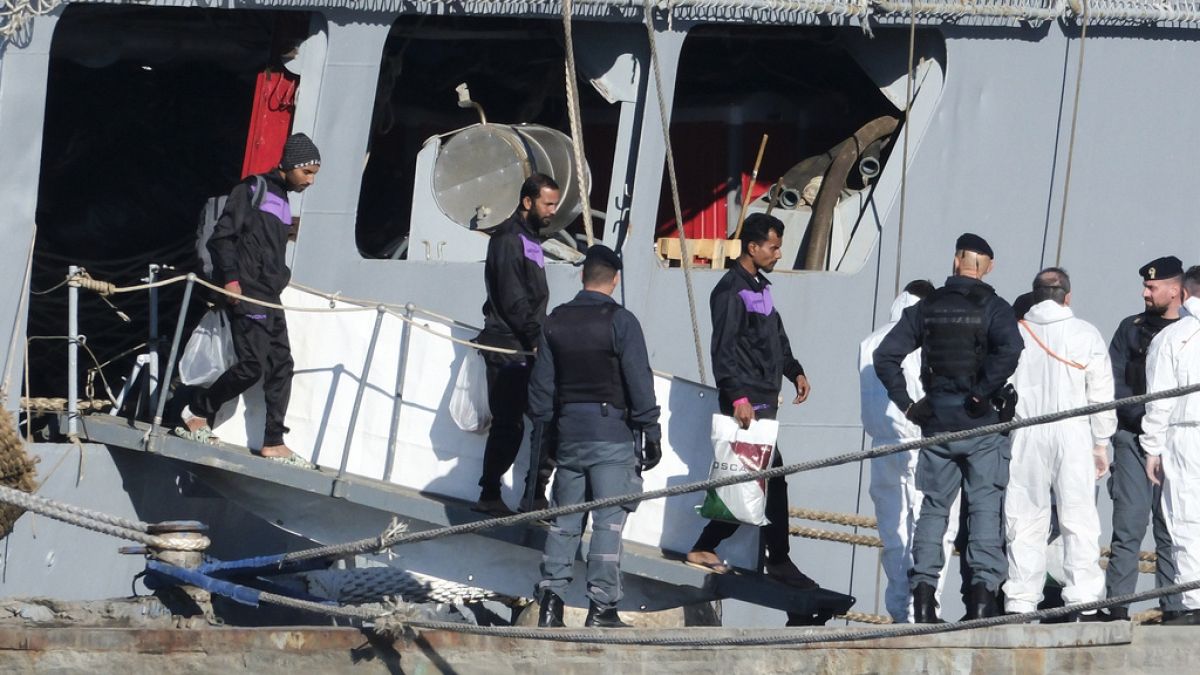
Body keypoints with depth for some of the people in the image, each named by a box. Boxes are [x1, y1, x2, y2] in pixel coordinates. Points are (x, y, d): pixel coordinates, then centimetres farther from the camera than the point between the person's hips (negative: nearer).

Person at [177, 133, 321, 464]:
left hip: (270, 299, 9)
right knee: (252, 365, -12)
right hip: (245, 296, -9)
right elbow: (222, 237, -13)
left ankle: (273, 443, 6)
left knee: (281, 365, 4)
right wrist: (230, 278, -19)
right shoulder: (253, 191, -8)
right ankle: (198, 411, 7)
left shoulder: (282, 201, 18)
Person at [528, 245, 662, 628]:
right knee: (608, 521, -3)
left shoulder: (555, 322, 6)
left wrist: (544, 426, 18)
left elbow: (541, 383, 9)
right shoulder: (621, 322, -9)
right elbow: (639, 381, -10)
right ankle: (601, 607, -5)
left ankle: (550, 599, 4)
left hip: (569, 431, 5)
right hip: (613, 432, -4)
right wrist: (651, 433, -5)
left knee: (565, 519, 11)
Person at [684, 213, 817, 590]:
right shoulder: (731, 291, -13)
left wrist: (794, 371, 16)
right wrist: (737, 397, -24)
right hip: (747, 401, -10)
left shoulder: (760, 286, 18)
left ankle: (706, 548, 14)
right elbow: (723, 350, -19)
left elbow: (777, 336, 28)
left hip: (765, 400, 10)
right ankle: (778, 559, -3)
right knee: (772, 476, -9)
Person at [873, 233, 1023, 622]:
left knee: (933, 506, 9)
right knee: (985, 506, 1)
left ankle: (923, 594, 4)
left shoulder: (927, 308, 6)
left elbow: (885, 357, 2)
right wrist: (983, 393, -15)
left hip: (935, 422, 3)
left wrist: (906, 403, 5)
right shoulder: (992, 308, -4)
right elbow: (1010, 349, -24)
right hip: (980, 421, -3)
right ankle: (983, 593, -7)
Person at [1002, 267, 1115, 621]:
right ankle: (1084, 603, -5)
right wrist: (1101, 444, 10)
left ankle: (1020, 604, 2)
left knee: (1024, 523, 4)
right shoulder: (1086, 334, 1)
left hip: (1024, 436, 1)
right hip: (1073, 435, -1)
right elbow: (1101, 394, 2)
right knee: (1079, 521, 0)